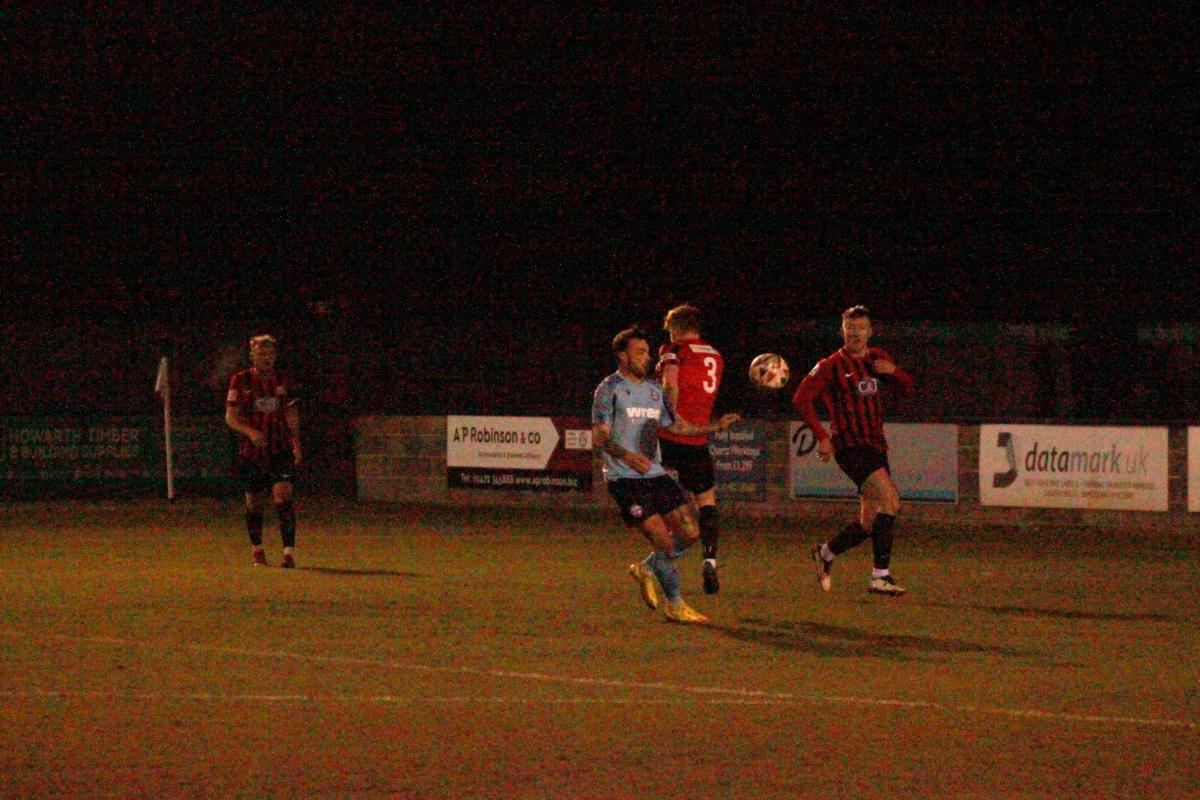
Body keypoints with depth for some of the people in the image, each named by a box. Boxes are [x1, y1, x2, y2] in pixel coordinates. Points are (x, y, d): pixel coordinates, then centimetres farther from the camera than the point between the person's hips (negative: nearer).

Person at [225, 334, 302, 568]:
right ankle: (256, 549, 27)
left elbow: (292, 415, 16)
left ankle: (289, 551, -19)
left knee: (284, 497, -15)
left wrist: (296, 443, 8)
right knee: (254, 502, 7)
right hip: (251, 451, 0)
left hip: (280, 451, 0)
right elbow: (230, 417, -2)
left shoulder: (284, 382, 7)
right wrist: (250, 432, -19)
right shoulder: (240, 381, 0)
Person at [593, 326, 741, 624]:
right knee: (663, 539, -13)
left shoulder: (654, 390, 16)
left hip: (655, 474, 7)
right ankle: (674, 605, 2)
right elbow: (599, 436, -12)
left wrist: (716, 426, 16)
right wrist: (627, 456, -29)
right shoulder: (610, 389, -6)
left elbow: (677, 426, 24)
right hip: (624, 478, -7)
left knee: (689, 532, 1)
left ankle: (647, 568, 24)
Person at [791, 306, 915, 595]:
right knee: (890, 498, -25)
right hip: (850, 445, -7)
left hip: (876, 446, 7)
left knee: (870, 522, 9)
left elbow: (908, 388, 18)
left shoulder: (877, 358, 14)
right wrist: (821, 436, -14)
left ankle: (825, 553, 33)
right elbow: (801, 399, -7)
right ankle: (880, 576, -25)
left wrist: (894, 371, -4)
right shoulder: (831, 366, -4)